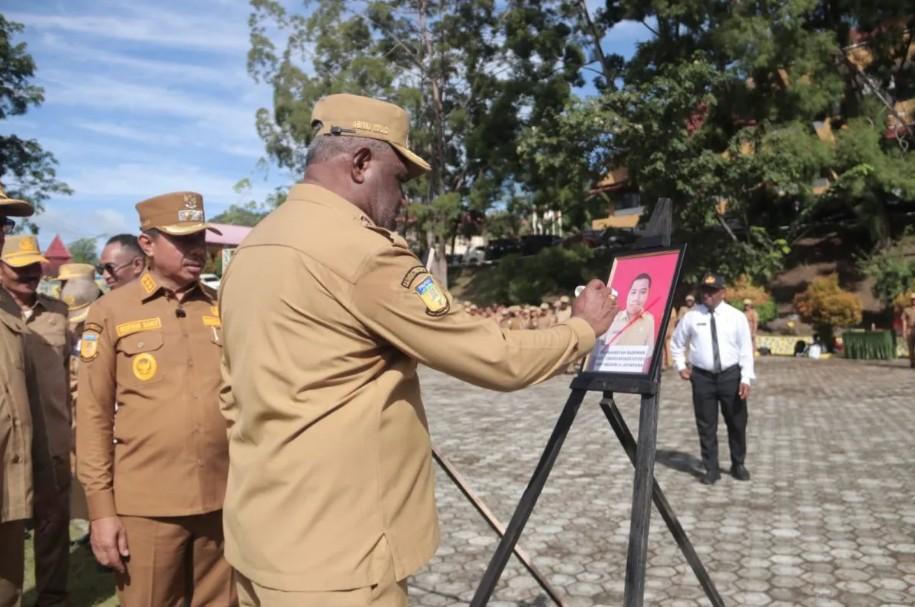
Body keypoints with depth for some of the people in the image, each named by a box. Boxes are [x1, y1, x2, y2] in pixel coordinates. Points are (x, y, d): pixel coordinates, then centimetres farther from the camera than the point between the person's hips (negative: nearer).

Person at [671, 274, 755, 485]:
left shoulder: (736, 316, -2)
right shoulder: (692, 316, 1)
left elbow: (746, 349, -3)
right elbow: (677, 343, 14)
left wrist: (746, 378, -11)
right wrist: (681, 366, 3)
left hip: (730, 375, 0)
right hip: (702, 376, 0)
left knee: (737, 423, 11)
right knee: (706, 426, 5)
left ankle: (738, 465, 30)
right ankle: (711, 468, 17)